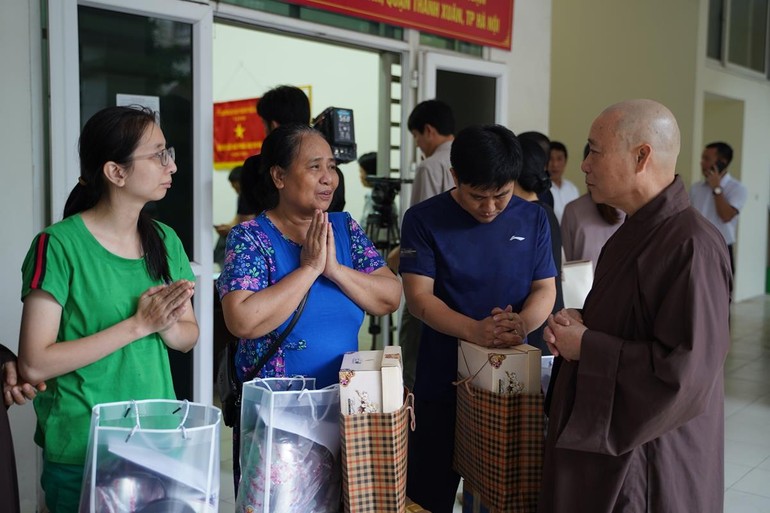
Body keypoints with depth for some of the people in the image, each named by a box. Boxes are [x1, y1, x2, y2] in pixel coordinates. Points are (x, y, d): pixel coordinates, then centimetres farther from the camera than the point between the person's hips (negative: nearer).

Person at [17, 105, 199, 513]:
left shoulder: (164, 241, 3)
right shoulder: (60, 245, -14)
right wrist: (138, 324, -20)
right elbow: (34, 364, -18)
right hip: (81, 455, -5)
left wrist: (166, 325, -14)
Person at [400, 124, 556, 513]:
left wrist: (522, 323, -22)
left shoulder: (533, 219, 1)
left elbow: (545, 288, 1)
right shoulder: (424, 220, -9)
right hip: (443, 381, -2)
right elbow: (418, 296, -14)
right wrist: (475, 331, -29)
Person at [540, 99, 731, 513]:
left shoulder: (692, 246, -23)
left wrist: (586, 347, -19)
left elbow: (684, 372, -28)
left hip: (645, 456, -9)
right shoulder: (638, 230, 8)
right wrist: (578, 322, -1)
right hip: (602, 434, 9)